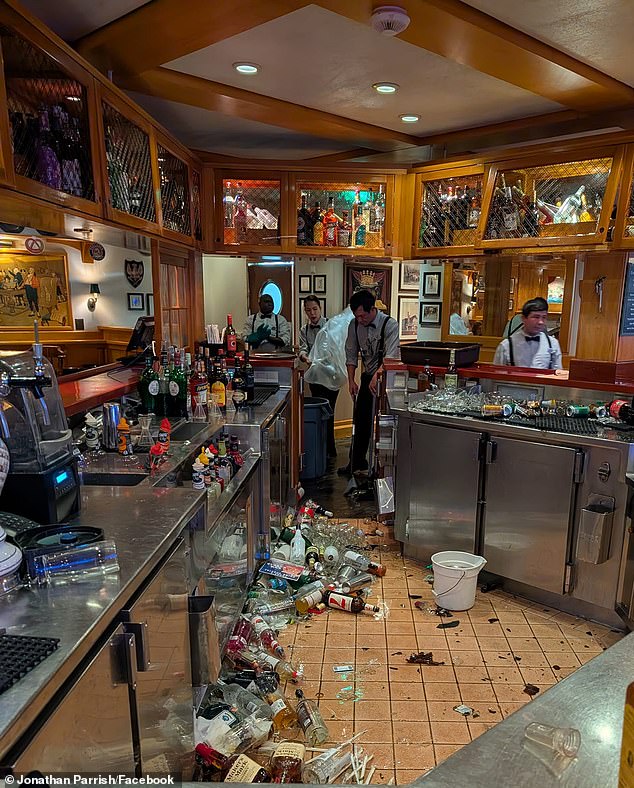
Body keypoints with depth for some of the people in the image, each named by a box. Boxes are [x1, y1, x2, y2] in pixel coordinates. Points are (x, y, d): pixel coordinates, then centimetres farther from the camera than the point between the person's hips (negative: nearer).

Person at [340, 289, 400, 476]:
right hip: (367, 376, 6)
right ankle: (357, 461, 25)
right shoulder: (354, 324, -2)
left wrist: (377, 375, -40)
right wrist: (351, 380, -2)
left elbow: (391, 356, -27)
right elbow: (351, 354, 5)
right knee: (360, 419, 11)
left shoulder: (389, 324, -18)